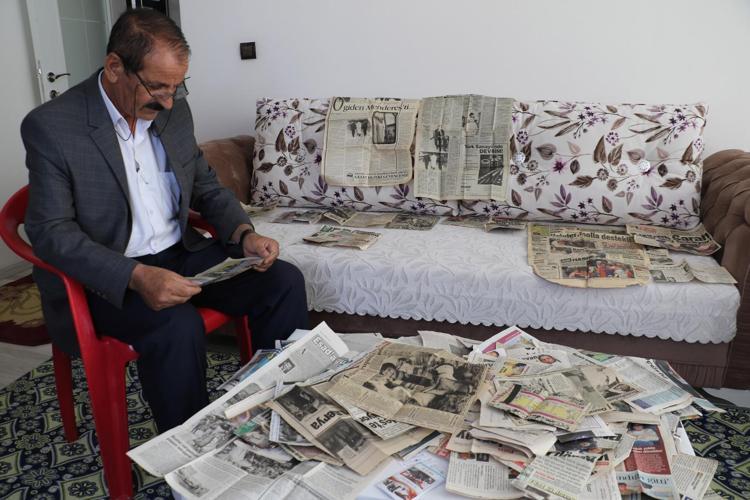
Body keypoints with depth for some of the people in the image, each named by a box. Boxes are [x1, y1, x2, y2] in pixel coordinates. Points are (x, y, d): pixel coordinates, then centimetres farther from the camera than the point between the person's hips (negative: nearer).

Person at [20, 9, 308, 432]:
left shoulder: (174, 110, 4)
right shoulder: (51, 126, -12)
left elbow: (209, 188, 13)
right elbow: (51, 231, -17)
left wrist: (243, 233, -8)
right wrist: (137, 277, -32)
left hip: (181, 254, 6)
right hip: (106, 279, -5)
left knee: (284, 280, -12)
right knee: (178, 326, -34)